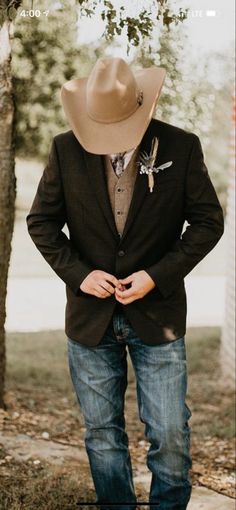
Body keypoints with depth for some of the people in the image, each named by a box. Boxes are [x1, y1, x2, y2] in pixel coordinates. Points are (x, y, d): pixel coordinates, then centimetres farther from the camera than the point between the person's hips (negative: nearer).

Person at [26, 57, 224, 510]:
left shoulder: (181, 147, -8)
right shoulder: (66, 149, -5)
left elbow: (208, 220, -3)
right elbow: (41, 221, 3)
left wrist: (158, 275, -14)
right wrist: (78, 272, -12)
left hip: (158, 315, -1)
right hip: (90, 318, 2)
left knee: (170, 435, 3)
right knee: (102, 433, 13)